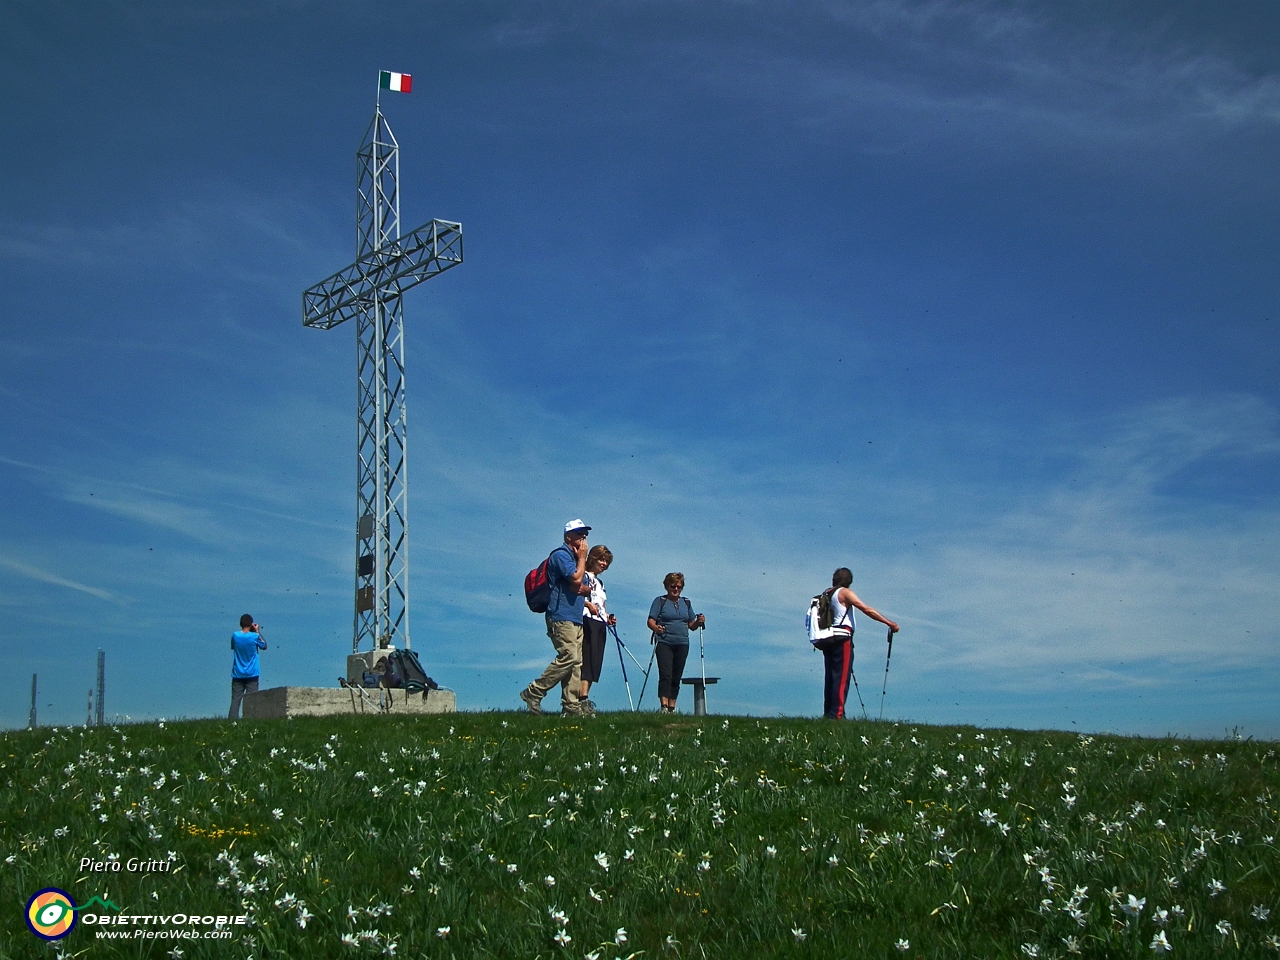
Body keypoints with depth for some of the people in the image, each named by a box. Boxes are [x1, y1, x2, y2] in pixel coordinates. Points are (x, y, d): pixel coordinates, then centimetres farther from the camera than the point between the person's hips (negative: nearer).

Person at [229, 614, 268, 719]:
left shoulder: (235, 635, -4)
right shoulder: (254, 636, -10)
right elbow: (264, 646, 8)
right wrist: (257, 631, 9)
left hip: (237, 674, 2)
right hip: (251, 674, -2)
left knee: (235, 701, 2)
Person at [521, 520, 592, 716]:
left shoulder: (574, 558, 23)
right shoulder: (561, 555, -6)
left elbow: (585, 587, 23)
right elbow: (576, 578, -19)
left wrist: (585, 589, -1)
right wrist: (582, 558, -5)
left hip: (575, 619, 10)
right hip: (562, 617, -10)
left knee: (576, 663, 4)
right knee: (568, 657, -18)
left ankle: (571, 706, 3)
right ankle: (534, 692, -10)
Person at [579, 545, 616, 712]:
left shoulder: (600, 582, 27)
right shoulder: (585, 576, 1)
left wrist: (608, 617, 12)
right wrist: (588, 604, -27)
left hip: (600, 624, 9)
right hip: (588, 622, -9)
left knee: (595, 662, 2)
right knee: (587, 659, -17)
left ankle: (584, 698, 0)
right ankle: (583, 699, -24)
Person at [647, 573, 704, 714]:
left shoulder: (686, 603, 16)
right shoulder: (660, 601, 3)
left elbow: (691, 625, 18)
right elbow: (651, 620, -5)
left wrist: (699, 622, -4)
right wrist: (655, 628, -27)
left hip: (682, 644, 4)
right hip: (664, 643, -4)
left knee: (676, 677, 6)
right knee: (665, 675, -14)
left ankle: (672, 708, 11)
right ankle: (664, 706, -20)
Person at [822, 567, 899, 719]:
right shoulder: (845, 593, -3)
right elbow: (867, 610, -10)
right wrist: (890, 623, -11)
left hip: (828, 639, 8)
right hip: (842, 638, -8)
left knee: (831, 677, 9)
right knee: (842, 677, -10)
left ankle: (828, 713, 6)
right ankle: (836, 714, -15)